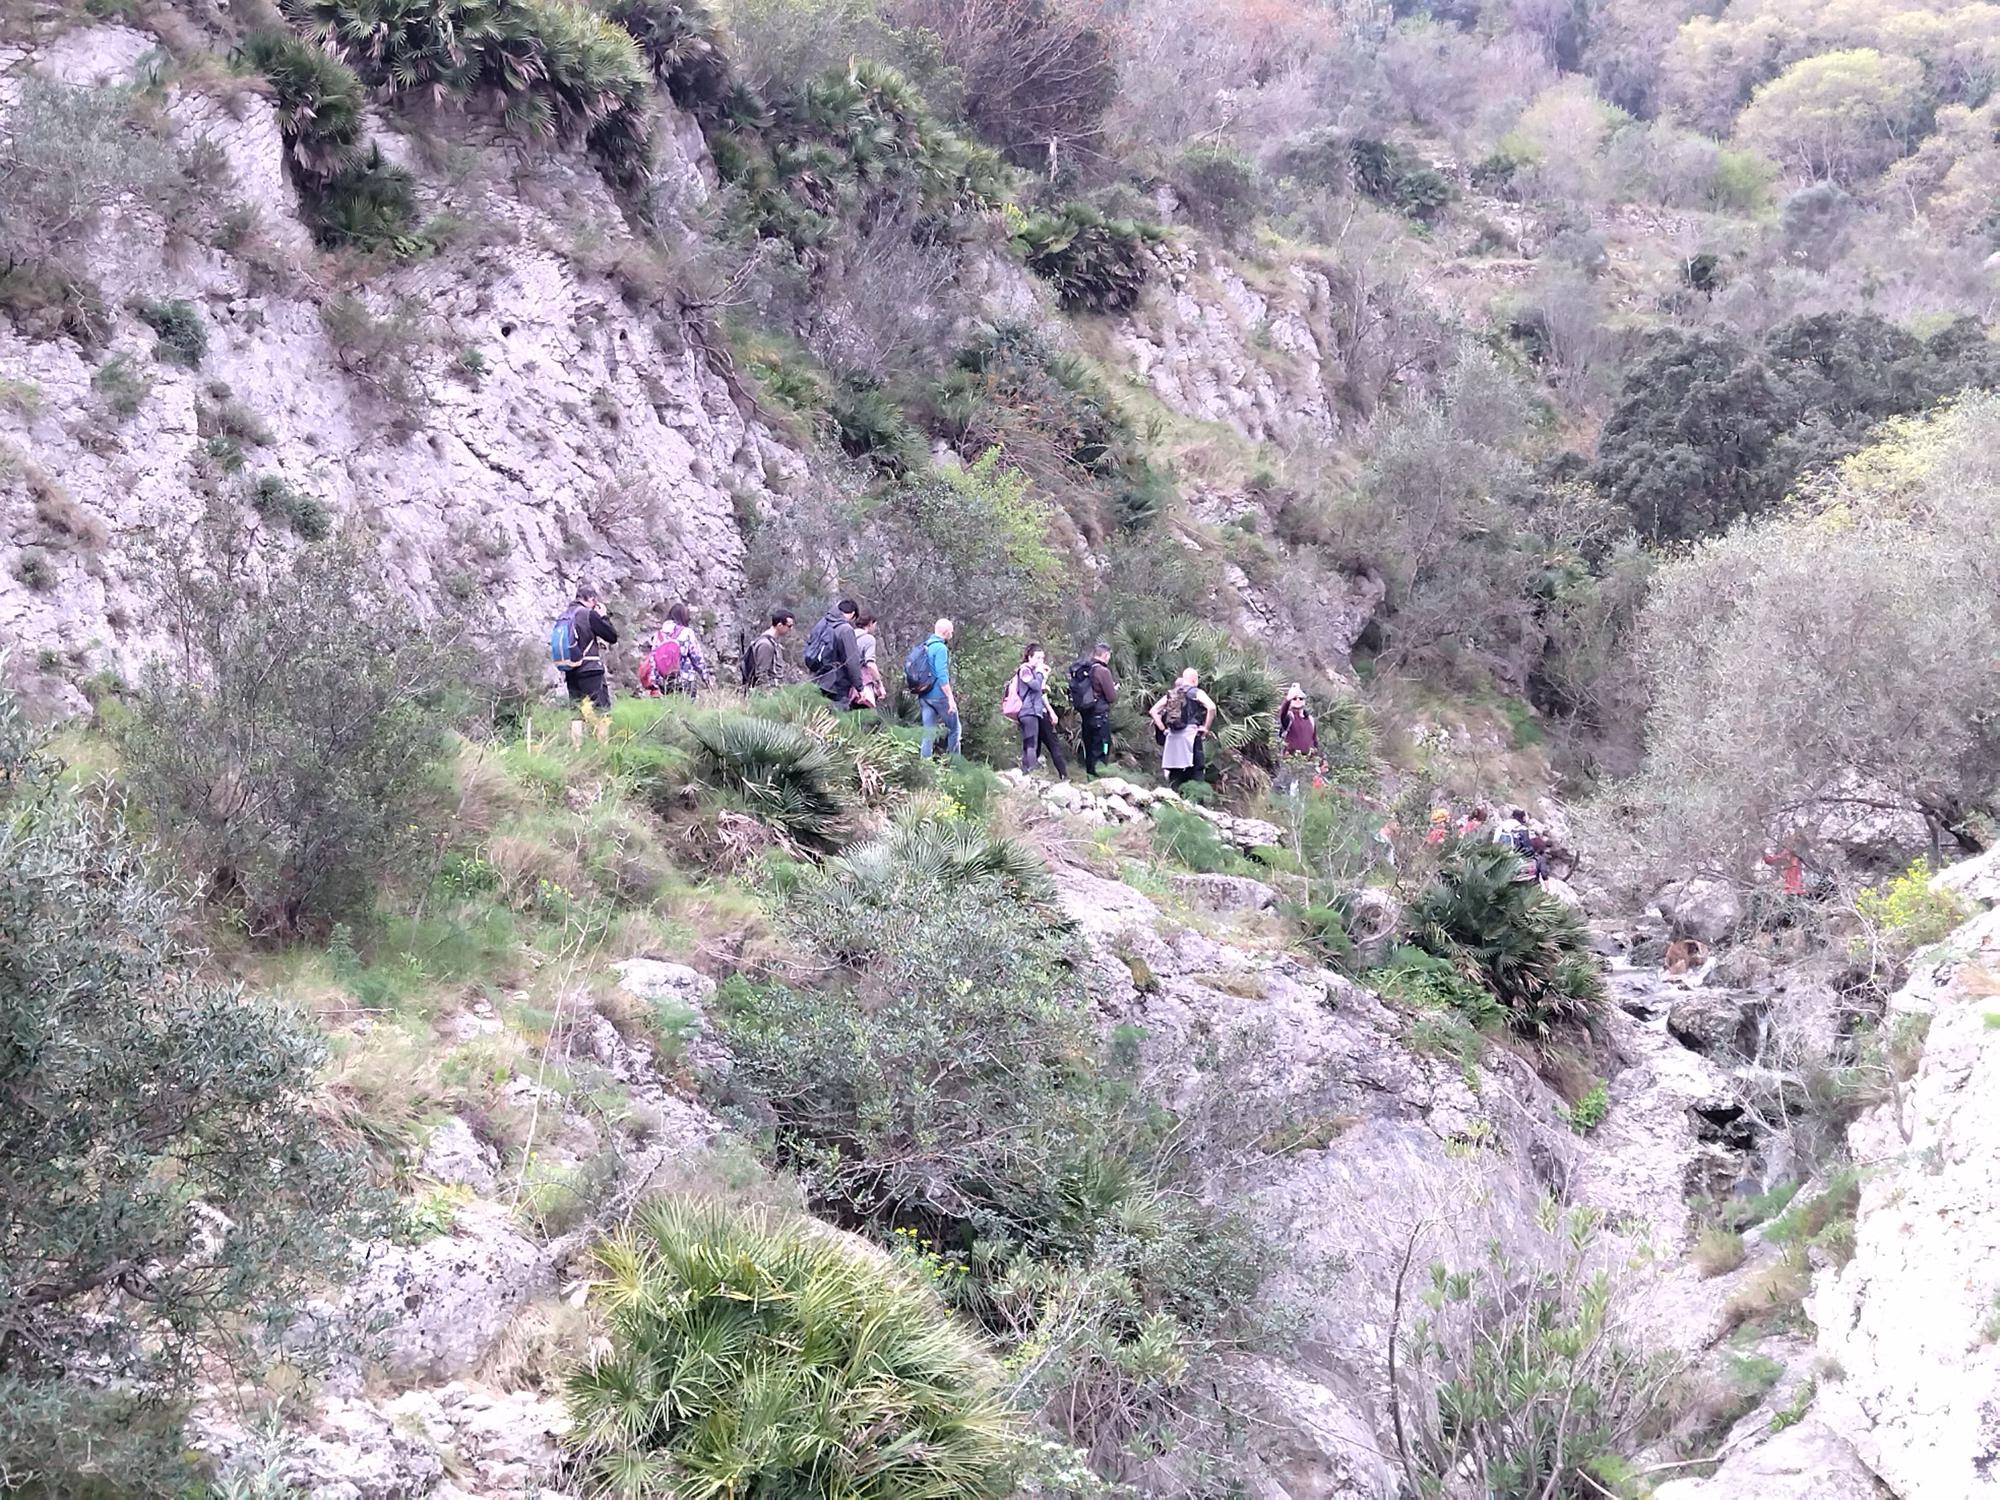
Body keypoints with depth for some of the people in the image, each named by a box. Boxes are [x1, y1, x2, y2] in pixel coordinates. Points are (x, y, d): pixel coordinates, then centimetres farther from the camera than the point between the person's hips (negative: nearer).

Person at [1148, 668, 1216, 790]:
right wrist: (1206, 728, -6)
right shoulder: (1196, 693, 1)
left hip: (1172, 738, 5)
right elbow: (1211, 707, -15)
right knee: (1196, 771, -4)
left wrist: (1163, 729, 13)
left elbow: (1153, 711, 16)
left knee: (1175, 774, 9)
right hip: (1190, 734, -5)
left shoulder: (1171, 694, 17)